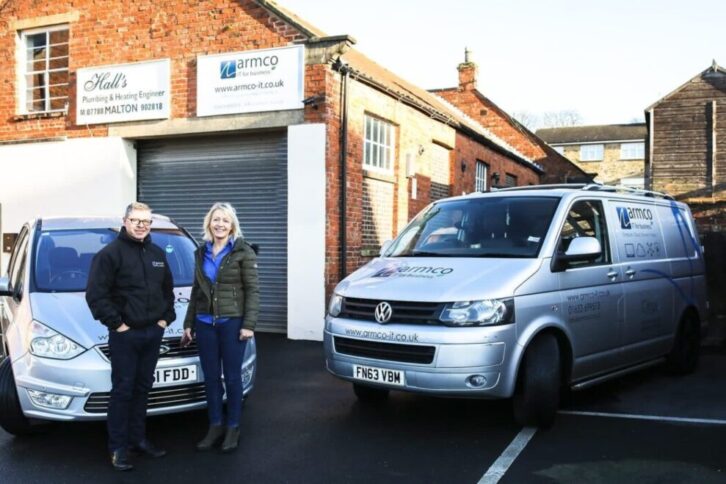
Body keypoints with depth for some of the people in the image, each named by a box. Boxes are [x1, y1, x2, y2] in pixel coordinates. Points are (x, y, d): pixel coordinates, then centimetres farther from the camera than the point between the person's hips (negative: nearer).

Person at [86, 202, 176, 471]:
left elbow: (167, 290, 21)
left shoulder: (158, 255, 12)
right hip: (124, 335, -6)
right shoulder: (110, 253, -10)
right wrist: (116, 323, -16)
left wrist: (166, 318, 9)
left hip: (153, 333, 6)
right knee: (122, 391, -1)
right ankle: (118, 448, 8)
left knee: (142, 389, 14)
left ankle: (138, 440, 24)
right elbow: (95, 295, -15)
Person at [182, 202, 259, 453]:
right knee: (210, 377, 9)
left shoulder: (243, 252, -5)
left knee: (232, 376, 4)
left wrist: (249, 324, -15)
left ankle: (233, 427, 16)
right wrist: (189, 323, 12)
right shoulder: (202, 253, 10)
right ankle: (215, 425, 21)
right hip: (205, 323, 5)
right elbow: (196, 290, 15)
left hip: (232, 322, -4)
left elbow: (252, 290, -8)